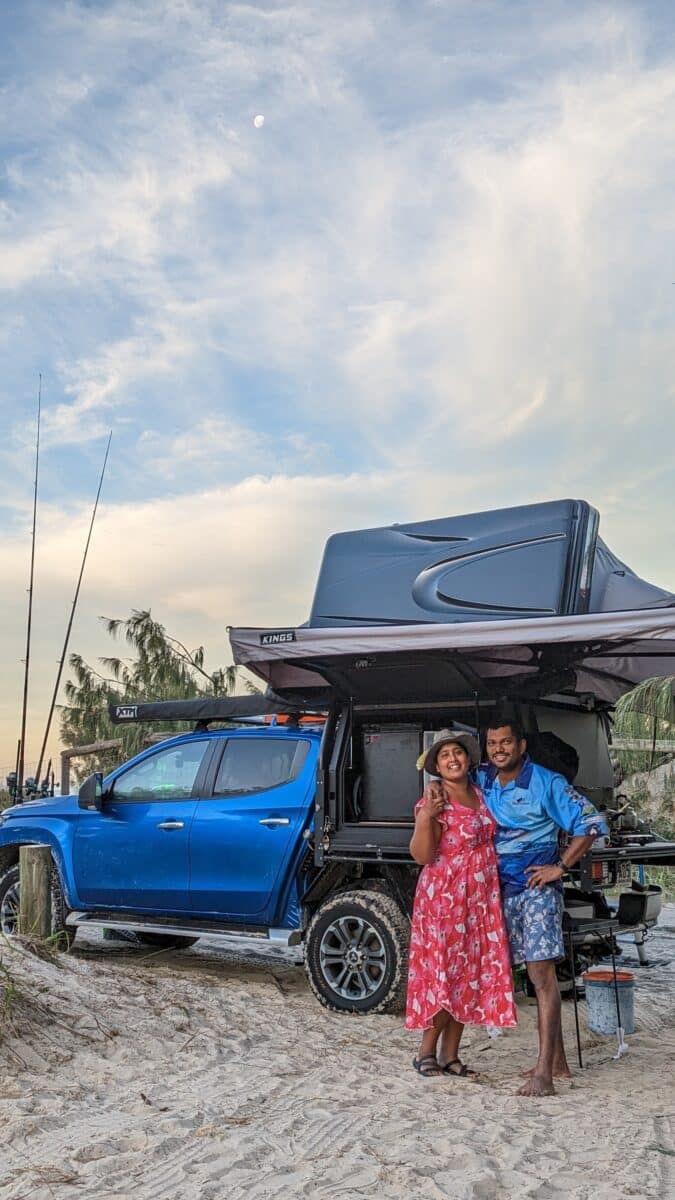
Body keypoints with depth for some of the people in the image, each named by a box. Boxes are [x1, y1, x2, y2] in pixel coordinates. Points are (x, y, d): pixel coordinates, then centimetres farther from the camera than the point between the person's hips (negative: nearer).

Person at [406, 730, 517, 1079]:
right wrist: (425, 819, -31)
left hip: (482, 898, 7)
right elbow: (421, 856, -18)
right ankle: (426, 1051, 12)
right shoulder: (433, 803, -12)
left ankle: (450, 1055, 18)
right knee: (444, 971, -4)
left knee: (469, 974, 9)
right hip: (444, 897, -7)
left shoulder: (480, 795, 8)